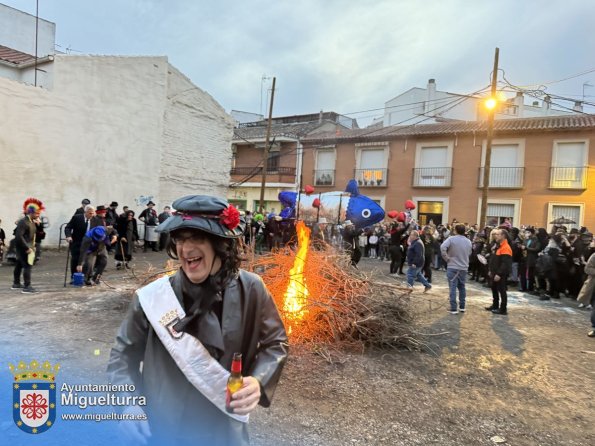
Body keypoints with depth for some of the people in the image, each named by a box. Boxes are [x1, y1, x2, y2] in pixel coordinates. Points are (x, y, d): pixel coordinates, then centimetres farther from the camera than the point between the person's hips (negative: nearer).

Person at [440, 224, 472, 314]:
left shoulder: (451, 239, -11)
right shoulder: (468, 241, 7)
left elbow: (442, 247, -25)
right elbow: (469, 253, 15)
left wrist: (446, 258, -14)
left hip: (452, 267, -5)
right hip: (464, 267, 5)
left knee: (453, 288, -2)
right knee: (462, 287, 18)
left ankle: (453, 309, -3)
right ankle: (462, 307, 25)